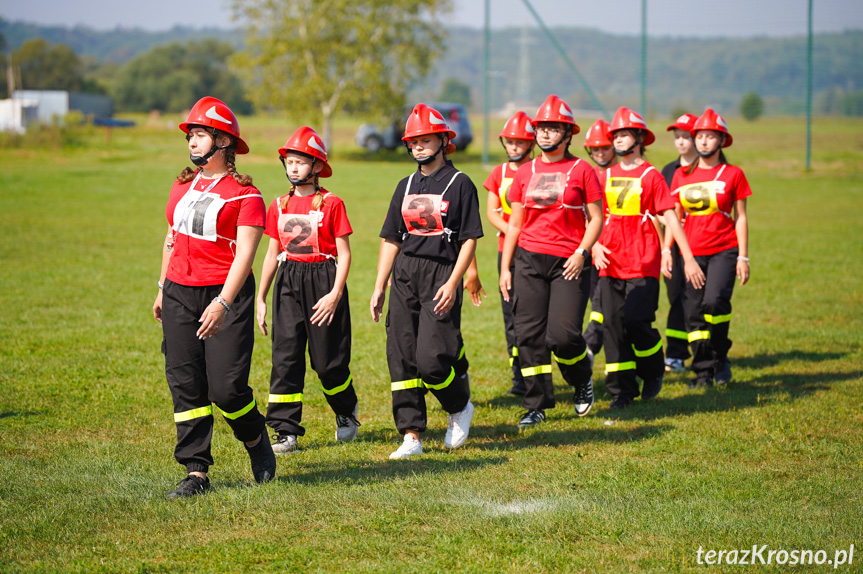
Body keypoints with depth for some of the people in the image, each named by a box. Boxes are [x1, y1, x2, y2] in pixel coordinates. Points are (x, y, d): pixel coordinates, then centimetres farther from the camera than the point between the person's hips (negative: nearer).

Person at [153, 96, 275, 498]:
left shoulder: (245, 194, -7)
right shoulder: (182, 186, 13)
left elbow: (245, 254, -14)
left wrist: (223, 303, -24)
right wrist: (162, 289, 23)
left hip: (225, 294, -6)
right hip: (179, 294, 6)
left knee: (226, 387, -10)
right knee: (185, 385, 3)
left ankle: (256, 441, 20)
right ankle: (196, 471, 9)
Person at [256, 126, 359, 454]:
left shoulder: (331, 204, -5)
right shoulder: (279, 207, 9)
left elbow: (344, 254, -5)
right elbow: (273, 254, 15)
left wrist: (335, 294, -15)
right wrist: (261, 298, 13)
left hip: (323, 279, -4)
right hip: (288, 282, 4)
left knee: (328, 360, 1)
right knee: (285, 357, -4)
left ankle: (347, 412, 30)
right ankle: (286, 432, -2)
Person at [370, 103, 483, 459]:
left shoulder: (459, 184, -1)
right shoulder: (406, 186, 16)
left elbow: (470, 239, -5)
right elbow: (391, 239, 17)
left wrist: (453, 283, -15)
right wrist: (379, 288, 12)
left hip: (441, 273, -6)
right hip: (404, 275, 6)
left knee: (430, 359, -13)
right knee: (401, 357, 0)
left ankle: (460, 407, 16)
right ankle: (411, 436, 5)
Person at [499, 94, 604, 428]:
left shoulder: (581, 171, 0)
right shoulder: (525, 173, 10)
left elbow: (596, 218, 2)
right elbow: (515, 223, 15)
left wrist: (582, 253, -12)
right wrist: (504, 268, 10)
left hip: (568, 263, -3)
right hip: (529, 259, 4)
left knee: (562, 335, -12)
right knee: (530, 335, 0)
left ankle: (583, 378, 21)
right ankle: (536, 405, 10)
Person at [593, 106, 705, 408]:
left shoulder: (651, 176, -1)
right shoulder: (607, 176, 12)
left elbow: (671, 218, -4)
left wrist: (688, 259, -9)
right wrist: (595, 245, -2)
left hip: (642, 264, -4)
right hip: (610, 263, 5)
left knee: (636, 321, -12)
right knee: (612, 324, 1)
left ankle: (654, 373, 16)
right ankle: (622, 389, 8)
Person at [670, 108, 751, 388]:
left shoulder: (733, 174, 3)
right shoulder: (681, 175, 10)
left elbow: (740, 218, 4)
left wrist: (743, 257, 0)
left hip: (724, 250, -3)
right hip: (691, 251, 3)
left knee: (714, 302, -23)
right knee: (693, 312, -1)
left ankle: (720, 356, 0)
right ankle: (703, 372, 10)